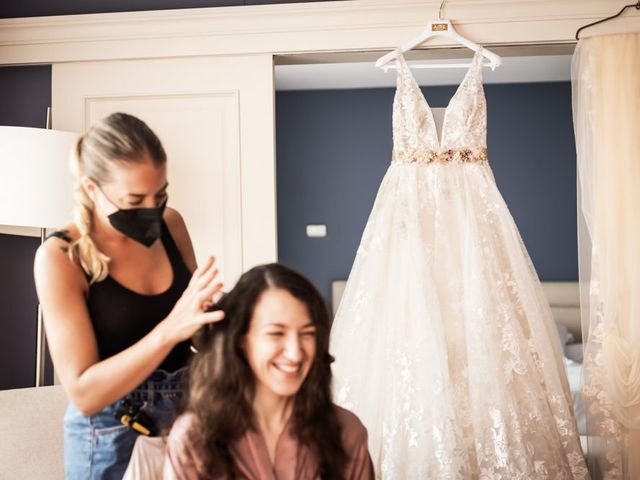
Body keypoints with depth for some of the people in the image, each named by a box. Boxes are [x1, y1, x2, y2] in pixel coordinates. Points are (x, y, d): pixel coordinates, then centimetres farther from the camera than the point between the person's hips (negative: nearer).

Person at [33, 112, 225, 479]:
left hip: (187, 412, 5)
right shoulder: (61, 257, -19)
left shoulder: (170, 224, -5)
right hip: (112, 435, -4)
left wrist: (210, 314, -12)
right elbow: (84, 393, -23)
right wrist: (169, 330, -33)